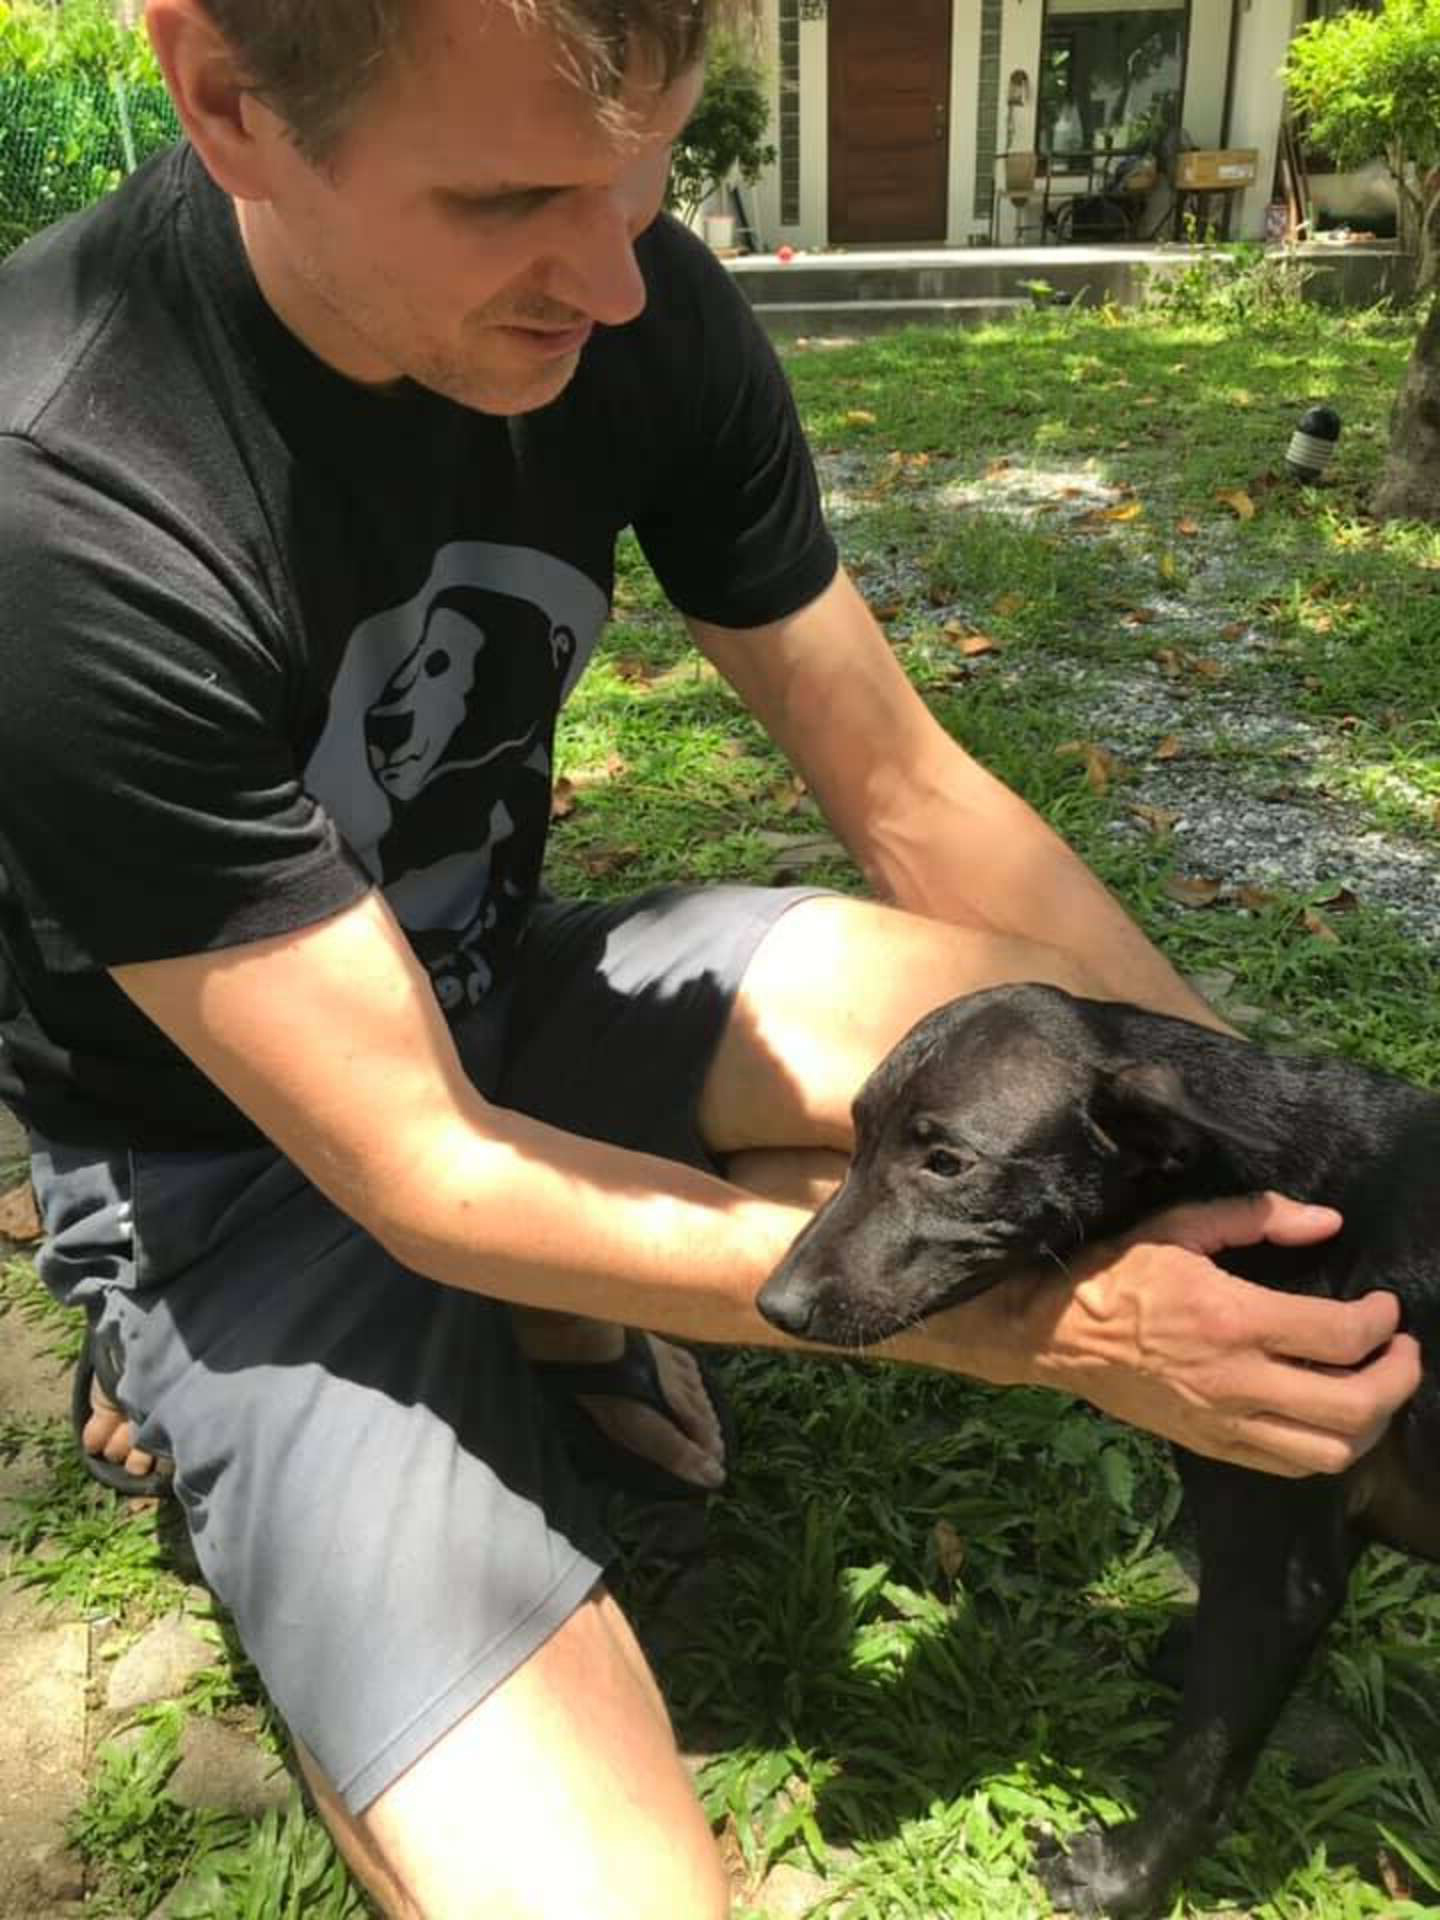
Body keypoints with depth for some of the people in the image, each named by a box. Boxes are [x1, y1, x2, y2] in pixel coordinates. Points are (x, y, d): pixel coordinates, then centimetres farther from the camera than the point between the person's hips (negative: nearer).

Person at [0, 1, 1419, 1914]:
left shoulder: (636, 311, -13)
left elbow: (909, 796, -7)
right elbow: (414, 1172, -27)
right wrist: (1040, 1328, -26)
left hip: (496, 995, 5)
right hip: (244, 1158, -4)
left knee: (1072, 1045, -17)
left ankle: (558, 1301, 4)